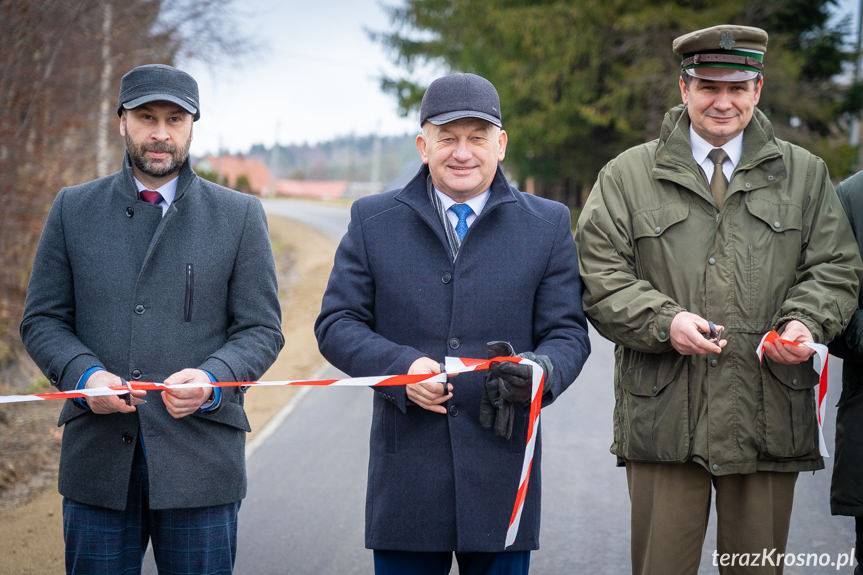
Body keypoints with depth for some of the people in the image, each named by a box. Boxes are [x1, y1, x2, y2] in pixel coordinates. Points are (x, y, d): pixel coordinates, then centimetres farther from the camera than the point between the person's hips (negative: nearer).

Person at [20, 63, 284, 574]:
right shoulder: (74, 209, 9)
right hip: (98, 455, 1)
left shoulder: (240, 216, 5)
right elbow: (41, 320, 8)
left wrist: (211, 379, -17)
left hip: (199, 458, -1)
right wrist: (84, 374, -12)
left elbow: (262, 330, 3)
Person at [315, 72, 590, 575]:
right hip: (405, 472, 0)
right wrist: (400, 367, -15)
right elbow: (337, 323, 3)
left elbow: (567, 331, 4)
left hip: (503, 472, 0)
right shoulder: (373, 222, 7)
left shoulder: (548, 225, 6)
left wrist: (542, 371, -19)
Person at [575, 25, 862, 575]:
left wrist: (807, 323, -8)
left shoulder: (805, 174, 14)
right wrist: (663, 321, -14)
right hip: (663, 420, -1)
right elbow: (599, 273, 2)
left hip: (770, 420, 2)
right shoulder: (628, 175, 8)